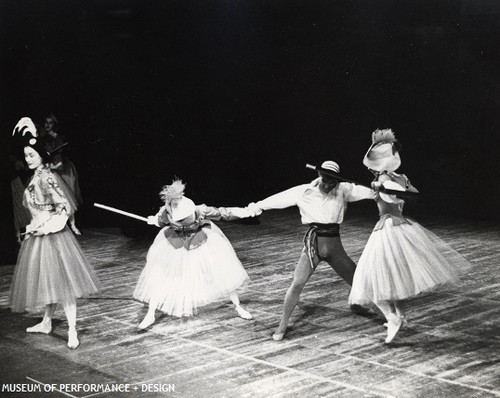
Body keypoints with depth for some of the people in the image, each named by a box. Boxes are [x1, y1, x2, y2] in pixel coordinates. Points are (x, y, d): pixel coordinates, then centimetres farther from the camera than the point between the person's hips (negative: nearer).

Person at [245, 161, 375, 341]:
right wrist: (259, 206, -21)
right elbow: (280, 198, -11)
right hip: (312, 244, -2)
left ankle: (355, 304, 44)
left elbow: (366, 192, -7)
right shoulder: (304, 191, -7)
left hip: (335, 245, 2)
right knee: (297, 284, -13)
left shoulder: (343, 190, -2)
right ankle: (283, 324, 0)